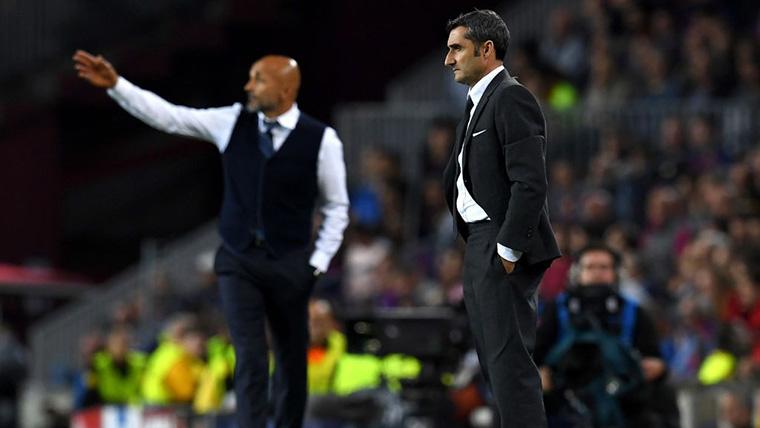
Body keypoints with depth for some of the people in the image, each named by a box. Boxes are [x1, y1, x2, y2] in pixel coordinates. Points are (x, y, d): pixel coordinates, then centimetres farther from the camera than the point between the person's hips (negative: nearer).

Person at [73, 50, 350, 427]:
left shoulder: (321, 140, -8)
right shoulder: (233, 122, -1)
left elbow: (336, 207, 2)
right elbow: (169, 116, -3)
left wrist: (318, 263, -2)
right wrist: (115, 85, -11)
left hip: (290, 265, -1)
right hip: (237, 260, 1)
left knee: (292, 358, 11)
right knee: (250, 359, -8)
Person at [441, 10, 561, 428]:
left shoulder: (512, 99, -13)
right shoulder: (477, 101, 17)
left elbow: (530, 184, -20)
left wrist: (507, 251, -20)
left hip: (502, 251, -10)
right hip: (479, 247, 10)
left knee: (509, 362, -11)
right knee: (494, 360, 13)